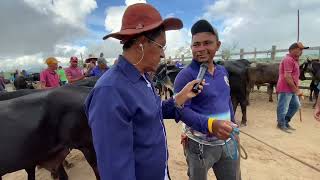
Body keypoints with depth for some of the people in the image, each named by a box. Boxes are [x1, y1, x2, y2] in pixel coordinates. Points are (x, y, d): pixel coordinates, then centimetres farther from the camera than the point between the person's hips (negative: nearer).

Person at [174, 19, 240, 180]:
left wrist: (233, 127, 16)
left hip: (227, 141, 6)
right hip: (200, 145, -6)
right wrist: (211, 124, -37)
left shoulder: (223, 71, 4)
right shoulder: (186, 75, -17)